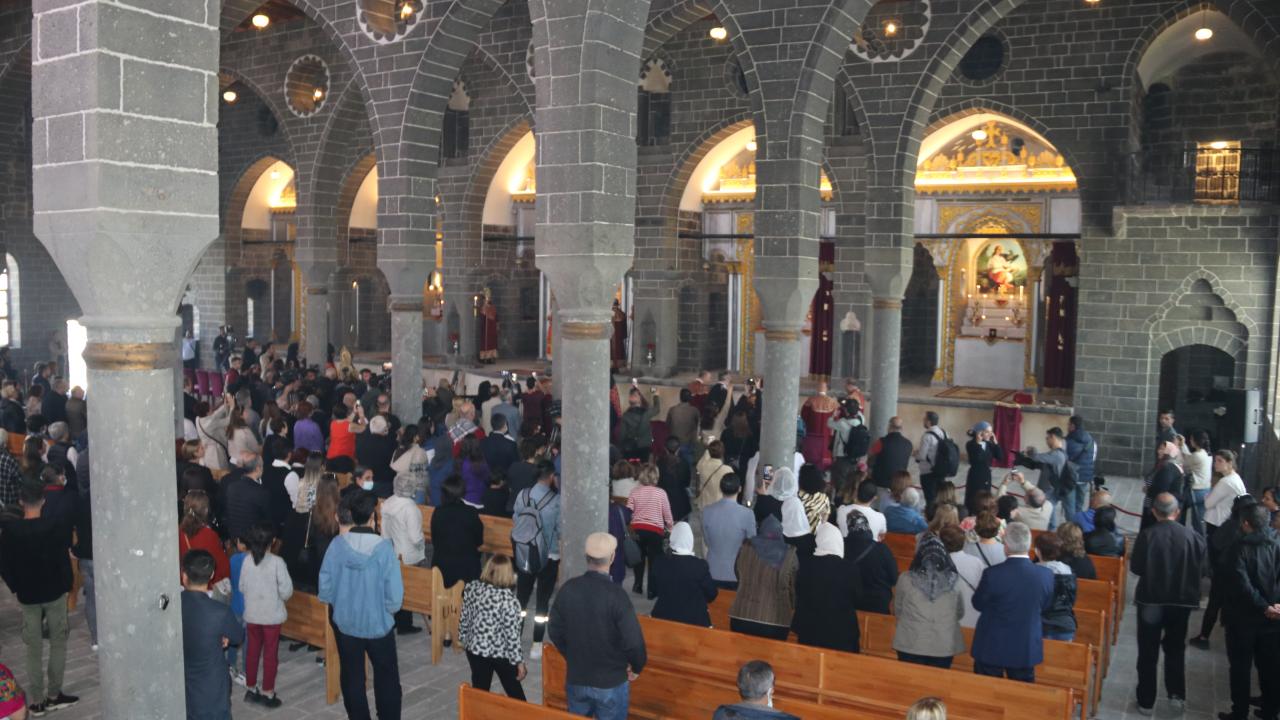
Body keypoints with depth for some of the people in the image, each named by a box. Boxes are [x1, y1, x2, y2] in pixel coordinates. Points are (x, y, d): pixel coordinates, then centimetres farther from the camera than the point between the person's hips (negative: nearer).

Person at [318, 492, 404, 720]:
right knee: (386, 677, 17)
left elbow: (325, 584, -6)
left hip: (345, 621, 2)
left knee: (352, 677, 17)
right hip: (377, 622, -2)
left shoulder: (337, 544, -15)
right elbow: (395, 593, -17)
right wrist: (387, 609, 4)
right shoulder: (384, 547, -21)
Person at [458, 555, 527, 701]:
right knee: (514, 689, 17)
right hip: (501, 653, -4)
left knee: (479, 690, 17)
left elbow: (464, 618, 3)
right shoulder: (508, 599, -25)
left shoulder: (472, 588, -9)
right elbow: (511, 634, -20)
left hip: (474, 648, 4)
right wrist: (519, 661, -11)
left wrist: (463, 638, 19)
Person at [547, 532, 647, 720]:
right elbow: (633, 640, -20)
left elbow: (555, 631, 3)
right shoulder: (616, 594, -23)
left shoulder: (568, 589, -8)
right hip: (611, 682, -4)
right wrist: (637, 667, 0)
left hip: (575, 678, 4)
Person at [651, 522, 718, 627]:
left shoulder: (660, 563, -9)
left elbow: (653, 590, 7)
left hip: (664, 617, 3)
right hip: (694, 620, -3)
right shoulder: (700, 564, -18)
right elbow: (711, 595, -5)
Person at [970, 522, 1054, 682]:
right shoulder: (1046, 575, -13)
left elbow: (978, 604, -6)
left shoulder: (992, 574, -22)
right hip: (1027, 650, 3)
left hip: (991, 647, -3)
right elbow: (1043, 607, 4)